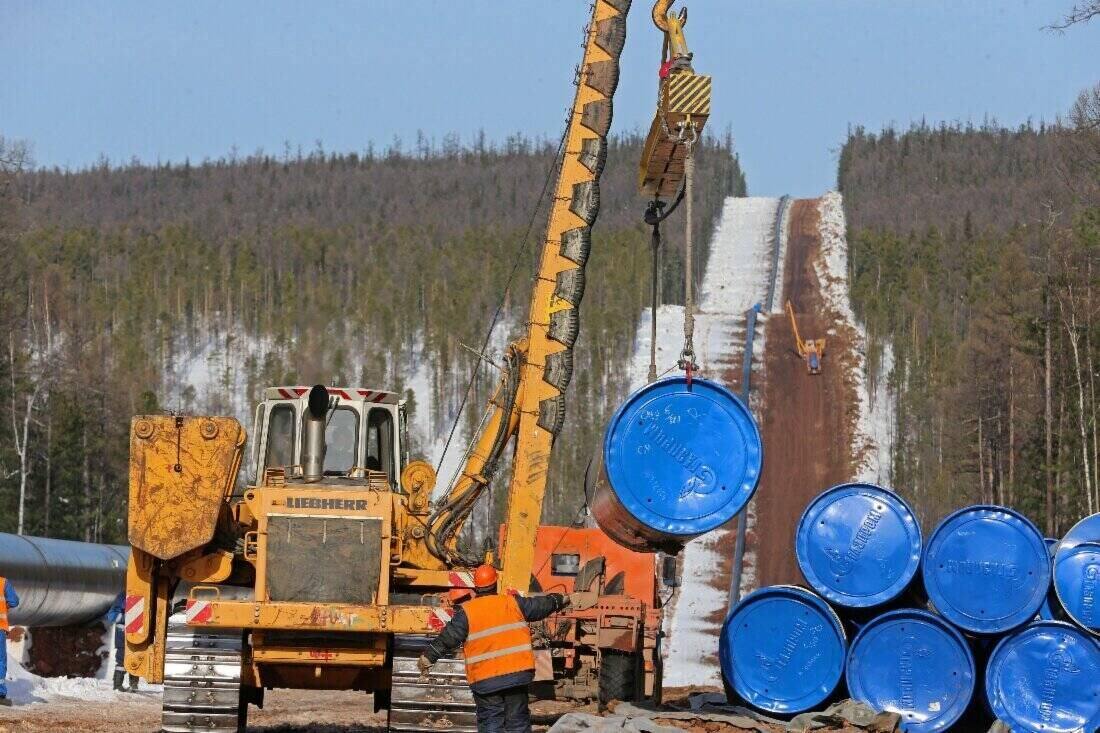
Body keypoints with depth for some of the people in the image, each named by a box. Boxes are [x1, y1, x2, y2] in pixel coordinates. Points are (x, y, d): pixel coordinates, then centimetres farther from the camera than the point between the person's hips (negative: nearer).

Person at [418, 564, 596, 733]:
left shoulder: (466, 612, -4)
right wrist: (565, 599, 33)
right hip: (517, 672, 2)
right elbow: (540, 605, 16)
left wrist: (427, 658, 4)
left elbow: (448, 638, -6)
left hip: (485, 679, -2)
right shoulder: (513, 603, 4)